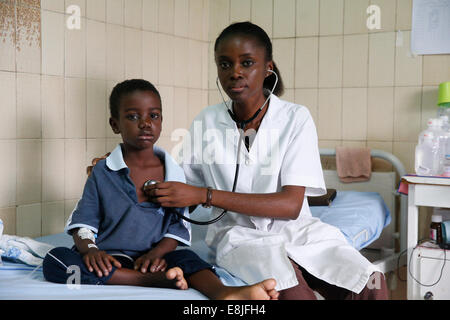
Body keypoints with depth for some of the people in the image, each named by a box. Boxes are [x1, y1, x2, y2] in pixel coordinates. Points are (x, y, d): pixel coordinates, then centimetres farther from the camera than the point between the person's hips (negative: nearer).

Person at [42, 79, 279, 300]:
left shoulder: (174, 174, 6)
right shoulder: (103, 172, 3)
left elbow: (178, 226, 3)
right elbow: (83, 222, 2)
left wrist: (157, 252, -18)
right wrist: (90, 249, -21)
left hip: (148, 258, 1)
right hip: (107, 259, 0)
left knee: (185, 258, -29)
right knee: (54, 261, -30)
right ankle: (154, 280, -35)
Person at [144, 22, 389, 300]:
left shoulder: (295, 118, -5)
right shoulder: (206, 123, 1)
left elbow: (291, 205, -14)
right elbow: (189, 199, 8)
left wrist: (205, 195, -21)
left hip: (295, 228, 1)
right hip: (238, 233, 0)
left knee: (371, 285, -25)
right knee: (289, 285, -33)